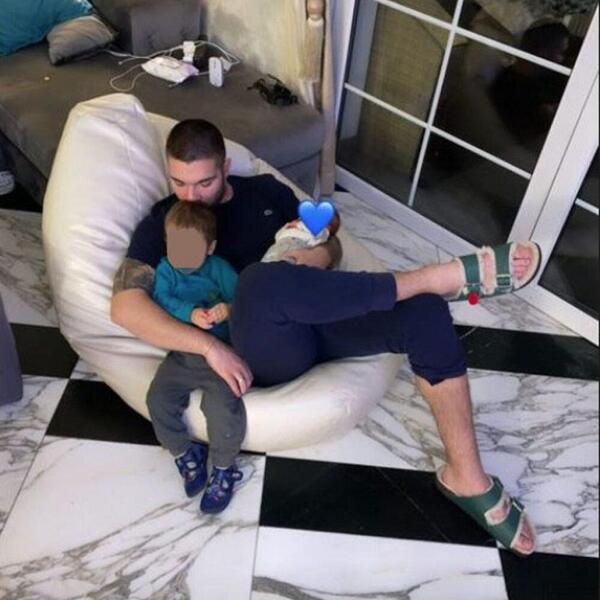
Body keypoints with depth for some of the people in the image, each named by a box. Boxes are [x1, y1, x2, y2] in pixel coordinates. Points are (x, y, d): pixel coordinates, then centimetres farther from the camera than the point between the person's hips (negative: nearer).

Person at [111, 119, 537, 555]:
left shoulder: (265, 189, 16)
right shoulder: (162, 224, 5)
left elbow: (331, 245, 21)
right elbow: (125, 306, -9)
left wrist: (322, 254, -5)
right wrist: (210, 346, -23)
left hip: (320, 323, 5)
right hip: (268, 352, -4)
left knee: (424, 311, -21)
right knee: (263, 277, -39)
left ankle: (466, 478, -10)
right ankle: (447, 274, -26)